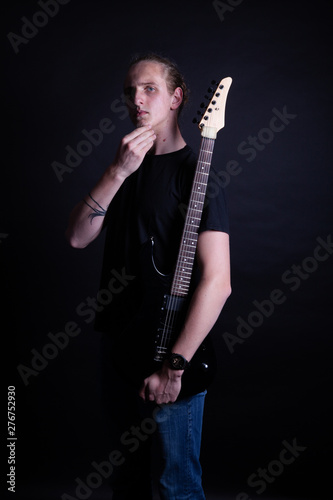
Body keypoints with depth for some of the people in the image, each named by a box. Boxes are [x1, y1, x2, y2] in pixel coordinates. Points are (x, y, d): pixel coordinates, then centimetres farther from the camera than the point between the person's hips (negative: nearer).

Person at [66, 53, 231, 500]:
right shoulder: (127, 166, 9)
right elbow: (77, 237, -5)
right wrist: (118, 171, -17)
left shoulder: (194, 171, -14)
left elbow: (217, 281, -22)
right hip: (120, 346, 7)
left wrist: (174, 365, -23)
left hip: (169, 360, -7)